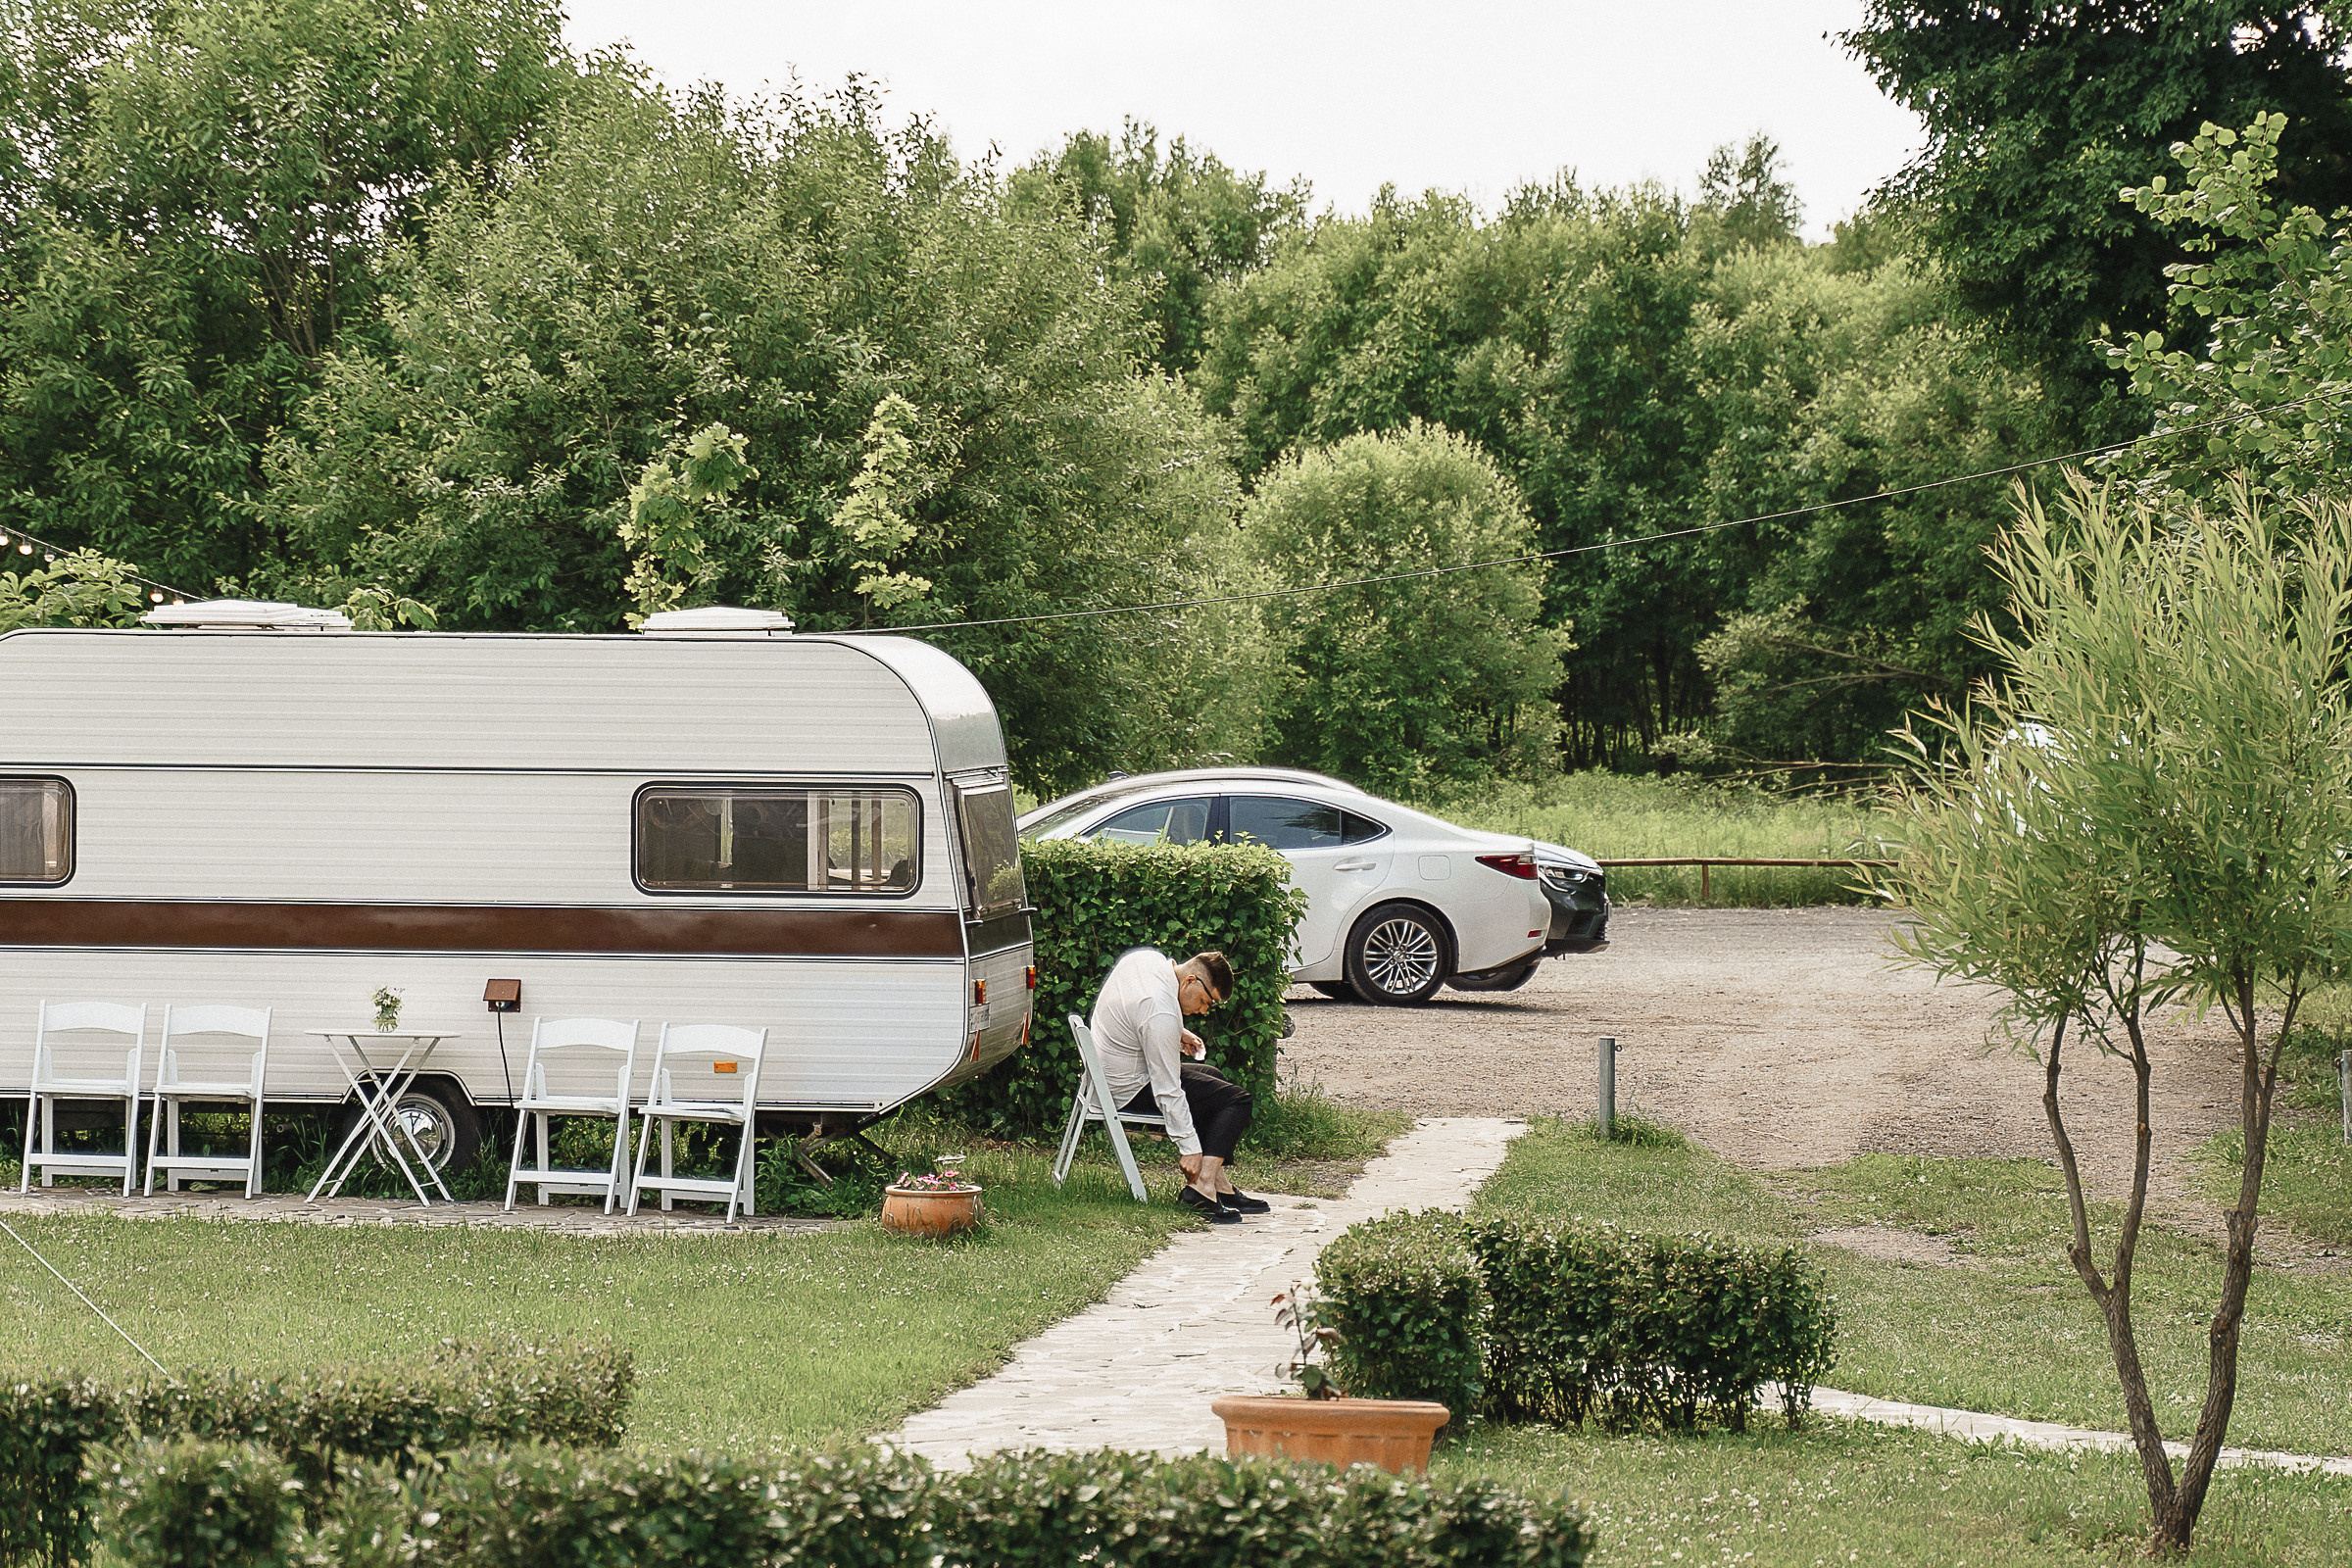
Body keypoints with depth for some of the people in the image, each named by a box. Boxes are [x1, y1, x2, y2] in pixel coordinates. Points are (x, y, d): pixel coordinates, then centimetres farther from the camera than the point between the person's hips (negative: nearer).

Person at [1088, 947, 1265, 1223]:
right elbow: (1167, 1091, -26)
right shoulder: (1161, 1015, -30)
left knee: (1213, 1078, 25)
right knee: (1236, 1100, -9)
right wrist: (1189, 1147, -20)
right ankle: (1202, 1188, -16)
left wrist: (1178, 1034, 11)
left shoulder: (1149, 958, -3)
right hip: (1130, 1089, -10)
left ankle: (1220, 1186, 19)